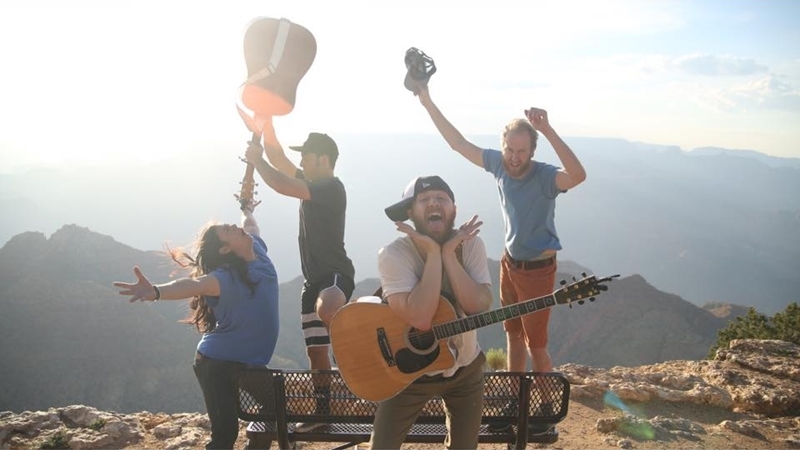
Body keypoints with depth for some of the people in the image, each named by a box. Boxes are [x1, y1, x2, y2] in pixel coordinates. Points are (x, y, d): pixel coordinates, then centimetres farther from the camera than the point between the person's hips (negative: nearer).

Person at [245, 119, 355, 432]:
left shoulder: (331, 187, -13)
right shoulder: (311, 183, 15)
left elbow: (282, 185, -22)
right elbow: (278, 159, 18)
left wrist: (256, 159, -9)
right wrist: (265, 124, 8)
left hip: (336, 274, -9)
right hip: (314, 279, 9)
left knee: (326, 308, -46)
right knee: (315, 351, 11)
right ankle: (322, 410, 21)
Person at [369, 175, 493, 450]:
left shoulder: (470, 244, -9)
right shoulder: (394, 255, -21)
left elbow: (479, 306, -21)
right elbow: (420, 317, -33)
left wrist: (448, 253, -26)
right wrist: (433, 253, -30)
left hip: (465, 369, 3)